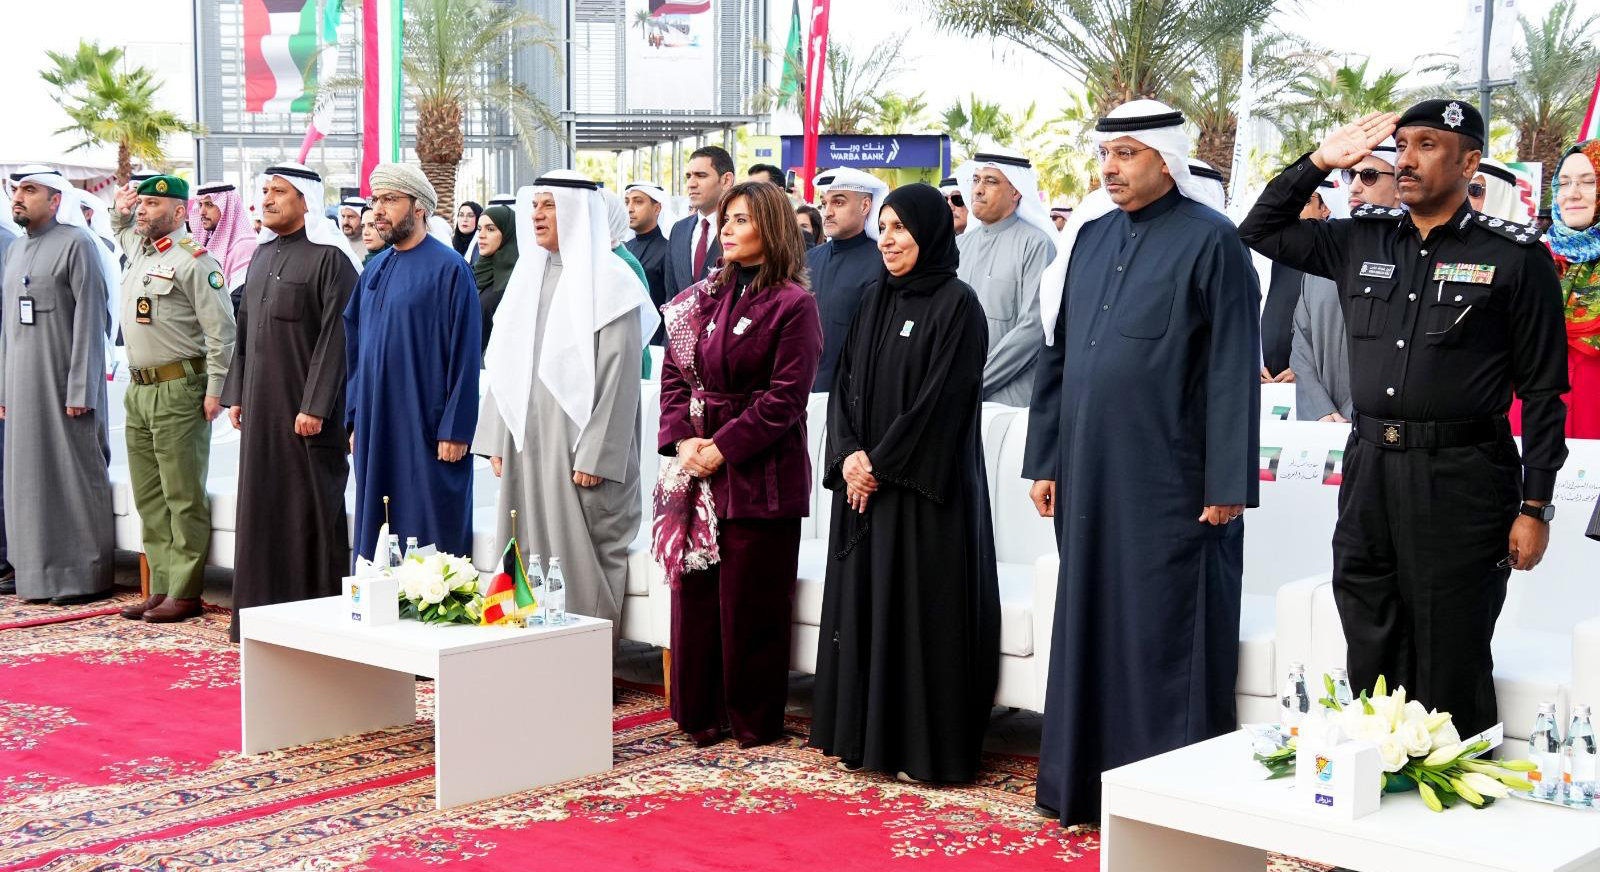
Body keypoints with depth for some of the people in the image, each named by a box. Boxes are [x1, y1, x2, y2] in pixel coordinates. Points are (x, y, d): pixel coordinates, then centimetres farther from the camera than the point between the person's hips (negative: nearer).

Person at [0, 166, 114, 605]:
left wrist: (81, 390, -17)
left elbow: (90, 321, -12)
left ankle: (85, 575, 1)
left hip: (64, 381, -7)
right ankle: (37, 570, 15)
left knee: (76, 473, -3)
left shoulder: (77, 244, -7)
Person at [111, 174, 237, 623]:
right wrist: (121, 211, 21)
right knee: (149, 497, 10)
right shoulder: (138, 250, 15)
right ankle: (161, 589, 16)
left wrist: (215, 389, -16)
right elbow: (121, 230, 42)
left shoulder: (195, 261, -10)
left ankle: (185, 594, -1)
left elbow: (221, 330, -13)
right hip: (139, 389, 9)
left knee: (183, 497, -4)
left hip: (178, 389, -9)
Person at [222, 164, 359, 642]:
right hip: (260, 405, 8)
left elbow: (335, 337, -15)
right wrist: (236, 394, 14)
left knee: (311, 509, -2)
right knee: (261, 505, 11)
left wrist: (314, 406, -19)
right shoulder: (262, 256, 14)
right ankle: (263, 611, 19)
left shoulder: (329, 258, -10)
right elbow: (245, 330, 19)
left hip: (305, 409, -8)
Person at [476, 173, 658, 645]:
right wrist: (498, 440, 9)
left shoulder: (608, 281, -7)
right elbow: (504, 364, 15)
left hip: (578, 446, -6)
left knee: (580, 558, -2)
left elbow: (617, 376, -12)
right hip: (527, 444, 6)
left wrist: (595, 455, -17)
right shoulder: (529, 276, 13)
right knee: (529, 553, 7)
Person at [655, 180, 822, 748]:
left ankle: (753, 720, 13)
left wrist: (723, 447, -15)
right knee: (694, 592, 9)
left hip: (759, 473, -6)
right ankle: (699, 713, 21)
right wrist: (683, 438, -5)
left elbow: (786, 396, -13)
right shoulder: (703, 299, 11)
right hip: (697, 467, 6)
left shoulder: (793, 305, -8)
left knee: (750, 601, 0)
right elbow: (673, 374, 11)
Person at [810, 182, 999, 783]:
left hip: (924, 487, -7)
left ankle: (924, 746, 3)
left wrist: (881, 463, -14)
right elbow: (846, 383, 10)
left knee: (921, 606, -4)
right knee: (862, 601, 10)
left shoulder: (957, 305, -9)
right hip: (864, 480, 7)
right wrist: (849, 454, -6)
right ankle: (863, 732, 19)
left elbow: (941, 399, -15)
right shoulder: (875, 300, 12)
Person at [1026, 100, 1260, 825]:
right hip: (1089, 474, 6)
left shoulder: (1209, 240, -7)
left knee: (1163, 638, 0)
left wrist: (1228, 485, -14)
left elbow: (1232, 370, -10)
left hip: (1169, 481, -6)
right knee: (1087, 626, 12)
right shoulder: (1090, 236, 11)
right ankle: (1085, 785, 23)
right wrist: (1045, 460, 12)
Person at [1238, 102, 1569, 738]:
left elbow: (1542, 391, -3)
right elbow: (1260, 232, 21)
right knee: (1371, 662, 11)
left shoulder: (1514, 257, -2)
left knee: (1450, 669, 1)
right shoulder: (1362, 242, 10)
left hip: (1461, 479, -5)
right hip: (1368, 470, 5)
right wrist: (1320, 161, 9)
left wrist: (1535, 507, -7)